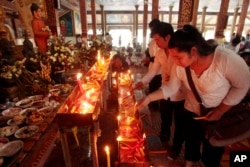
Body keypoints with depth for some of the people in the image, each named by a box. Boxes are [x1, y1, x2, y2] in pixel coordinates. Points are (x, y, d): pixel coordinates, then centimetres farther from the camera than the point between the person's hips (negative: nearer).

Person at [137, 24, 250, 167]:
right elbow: (171, 88, -11)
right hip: (192, 112, 3)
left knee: (213, 151, 19)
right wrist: (149, 98, -22)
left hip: (220, 115, -2)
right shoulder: (180, 66, -21)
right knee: (190, 143, 23)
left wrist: (221, 110, -20)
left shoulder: (226, 59, -31)